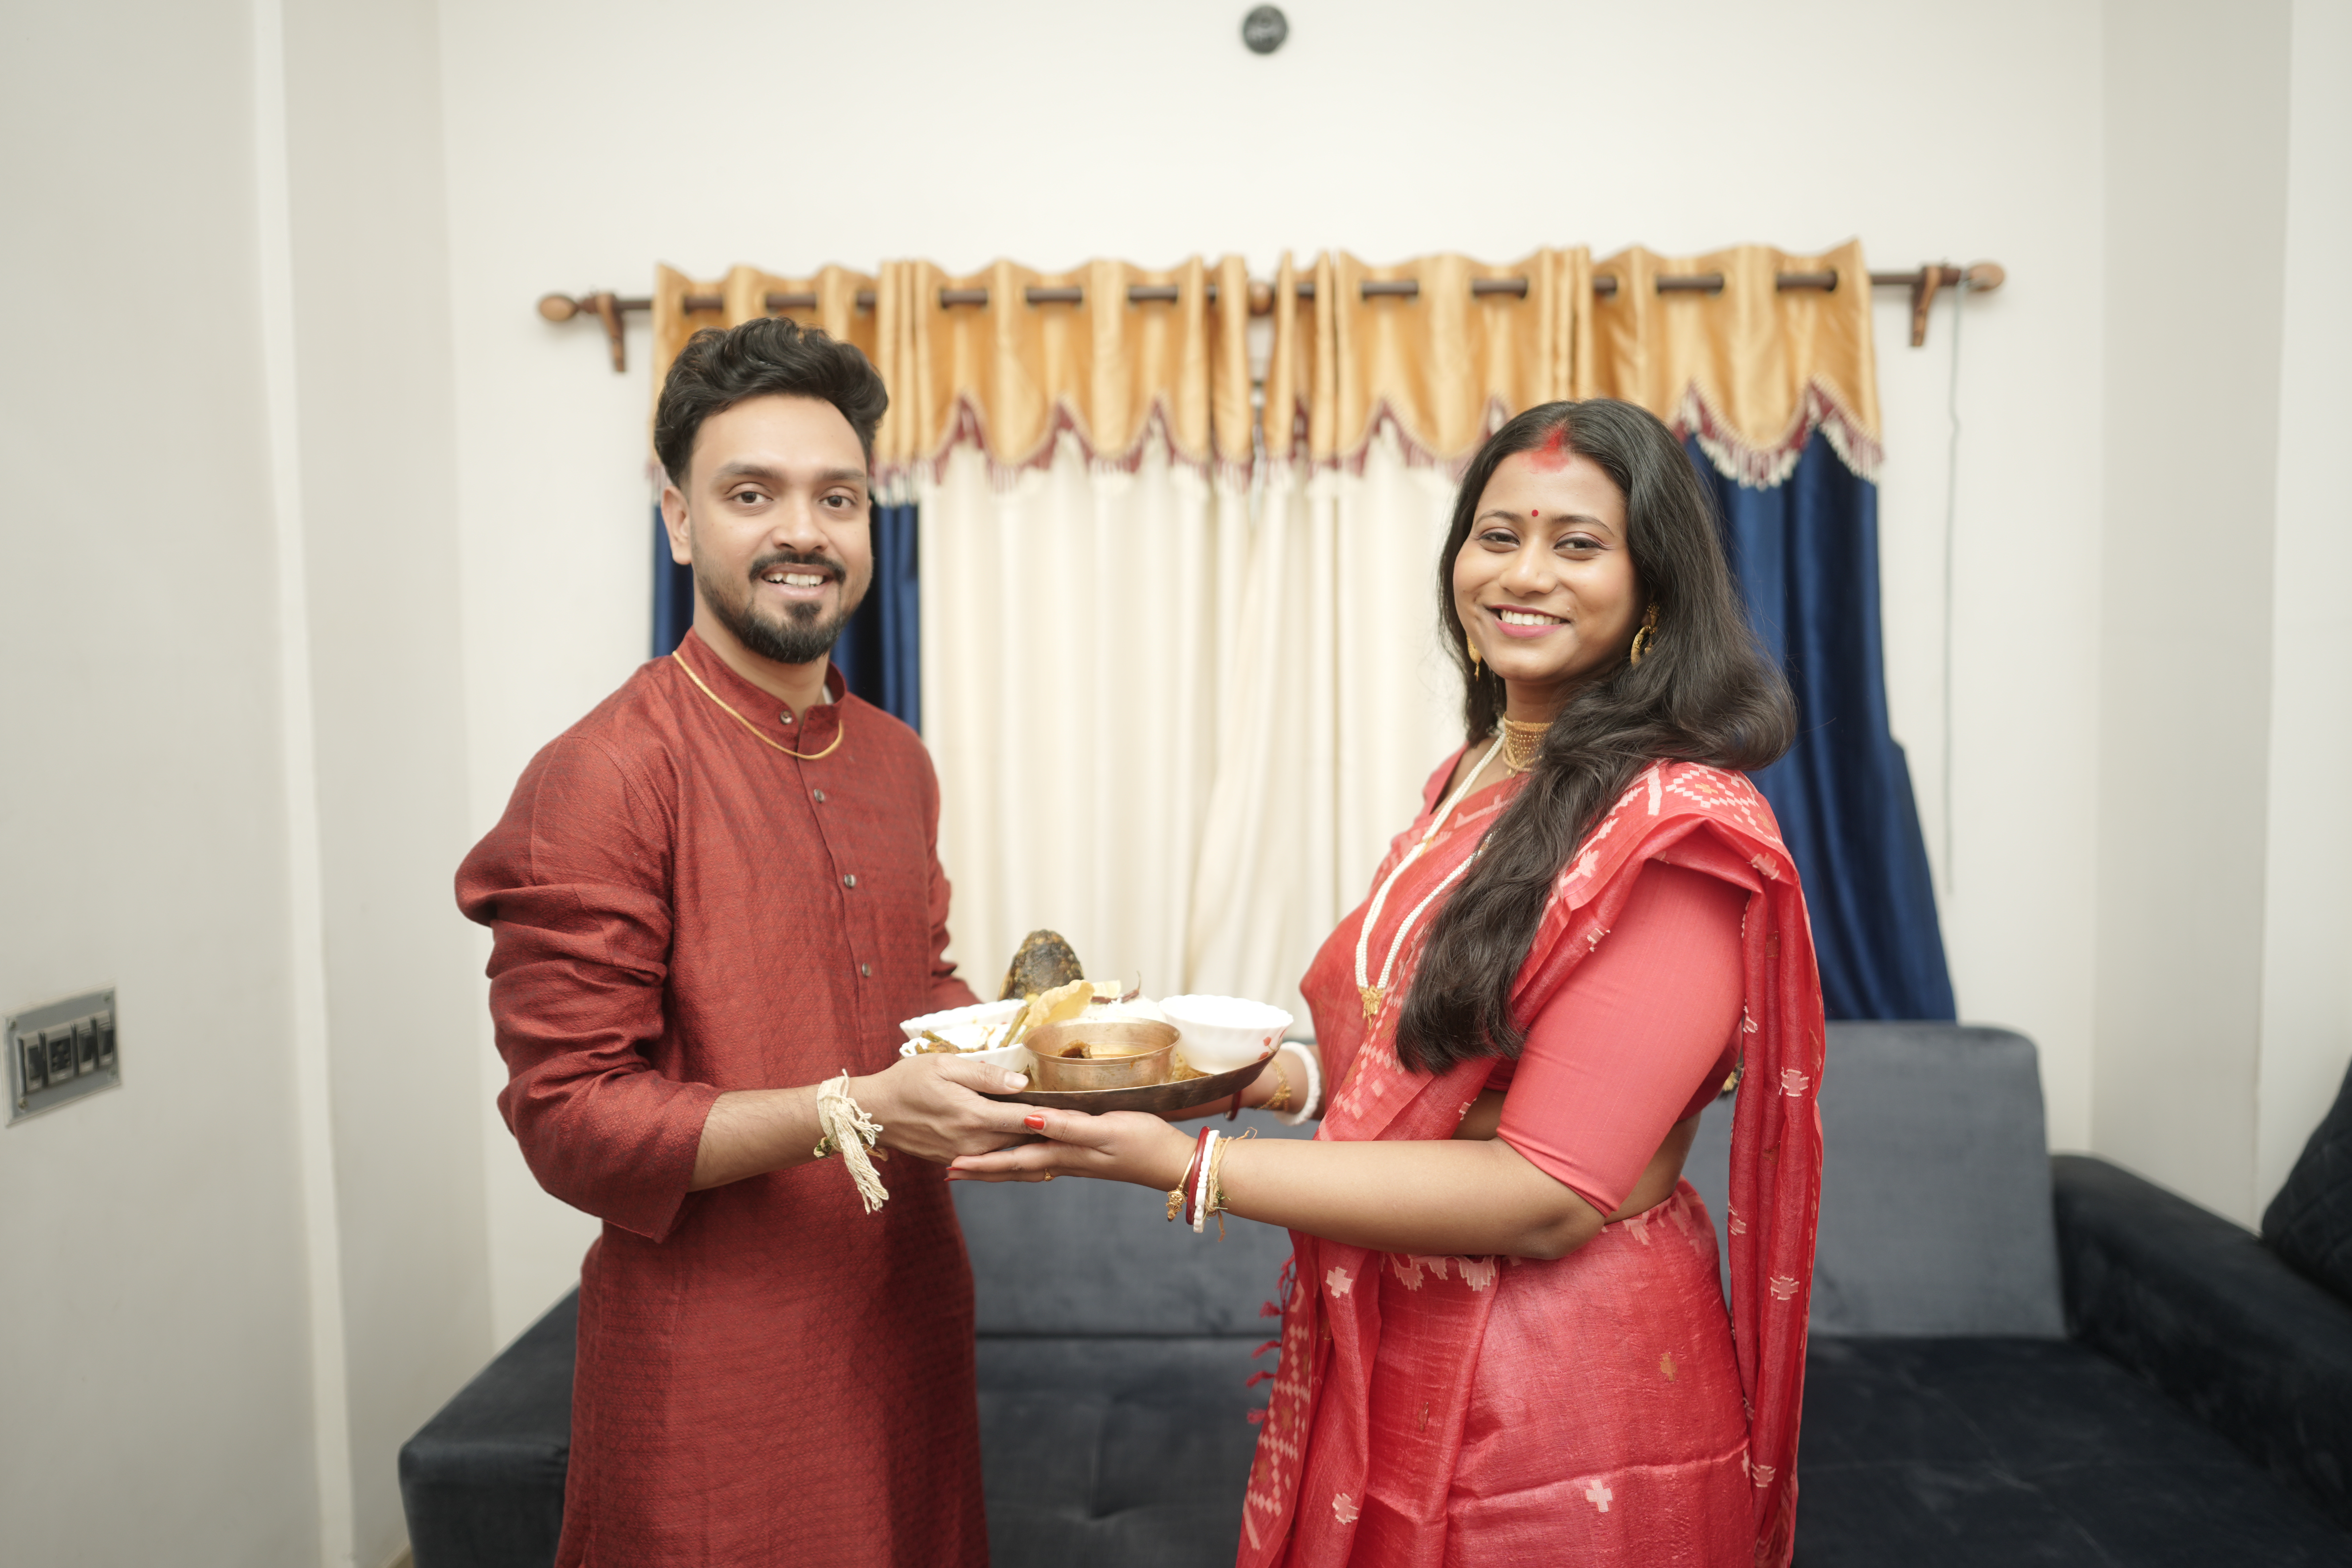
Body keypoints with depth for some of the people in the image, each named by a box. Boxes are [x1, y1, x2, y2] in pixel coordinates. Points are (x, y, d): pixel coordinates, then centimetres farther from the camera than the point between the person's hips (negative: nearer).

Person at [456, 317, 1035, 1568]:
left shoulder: (896, 762, 6)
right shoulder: (600, 779, -17)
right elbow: (571, 1117, -17)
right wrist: (852, 1112, -26)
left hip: (910, 1320, 7)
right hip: (720, 1362, -7)